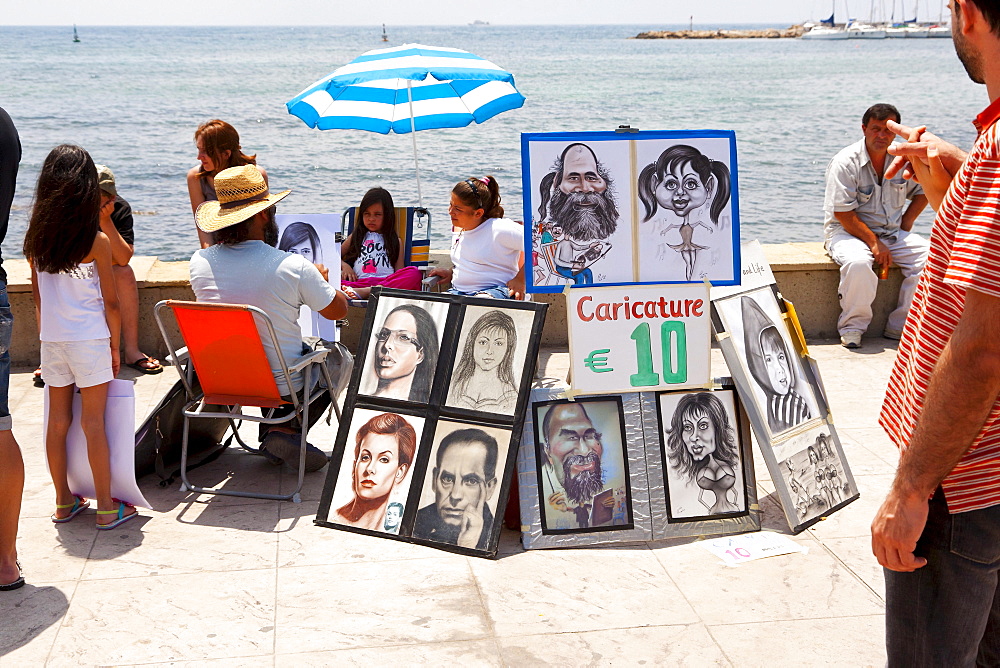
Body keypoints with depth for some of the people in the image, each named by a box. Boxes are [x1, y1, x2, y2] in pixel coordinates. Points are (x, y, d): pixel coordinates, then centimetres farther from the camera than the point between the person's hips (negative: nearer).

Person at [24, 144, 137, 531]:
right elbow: (111, 302, -7)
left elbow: (38, 295, 9)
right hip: (89, 340, -4)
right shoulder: (97, 241, -12)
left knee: (58, 421, 12)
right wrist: (115, 346, 3)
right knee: (93, 423, 1)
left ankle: (64, 502, 23)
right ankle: (106, 508, 8)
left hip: (51, 340, 4)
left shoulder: (35, 239, 0)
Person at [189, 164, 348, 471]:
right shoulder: (294, 267, -23)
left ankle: (273, 430, 22)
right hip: (282, 385, -5)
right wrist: (321, 280, 16)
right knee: (338, 358, 25)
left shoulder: (199, 262, -10)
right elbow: (338, 310, -6)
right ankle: (286, 430, 7)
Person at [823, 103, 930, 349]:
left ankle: (898, 328, -10)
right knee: (858, 262, -39)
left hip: (892, 234, 5)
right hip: (847, 232, -5)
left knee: (928, 255, -20)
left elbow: (921, 191, 20)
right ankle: (852, 328, -16)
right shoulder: (845, 162, -13)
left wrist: (906, 223, 4)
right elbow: (843, 214, -16)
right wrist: (874, 243, -20)